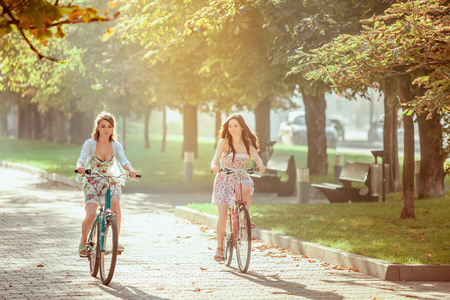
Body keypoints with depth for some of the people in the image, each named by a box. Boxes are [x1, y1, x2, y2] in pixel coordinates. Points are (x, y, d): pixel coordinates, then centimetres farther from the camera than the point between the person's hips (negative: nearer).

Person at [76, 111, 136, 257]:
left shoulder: (116, 146, -4)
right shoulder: (90, 144, -9)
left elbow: (123, 160, -20)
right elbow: (82, 158, -24)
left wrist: (130, 170, -43)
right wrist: (80, 167, -49)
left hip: (111, 182, 1)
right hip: (92, 183, -1)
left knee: (115, 202, -33)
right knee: (91, 215, -21)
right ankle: (83, 243, 7)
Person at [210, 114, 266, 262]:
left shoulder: (248, 143, -1)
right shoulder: (224, 142, -9)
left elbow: (256, 157, -15)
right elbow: (216, 158, -22)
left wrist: (260, 165, -39)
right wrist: (214, 166, -46)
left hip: (240, 178, 1)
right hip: (224, 180, -1)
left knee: (246, 189, -37)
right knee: (222, 215, -10)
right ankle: (219, 248, 3)